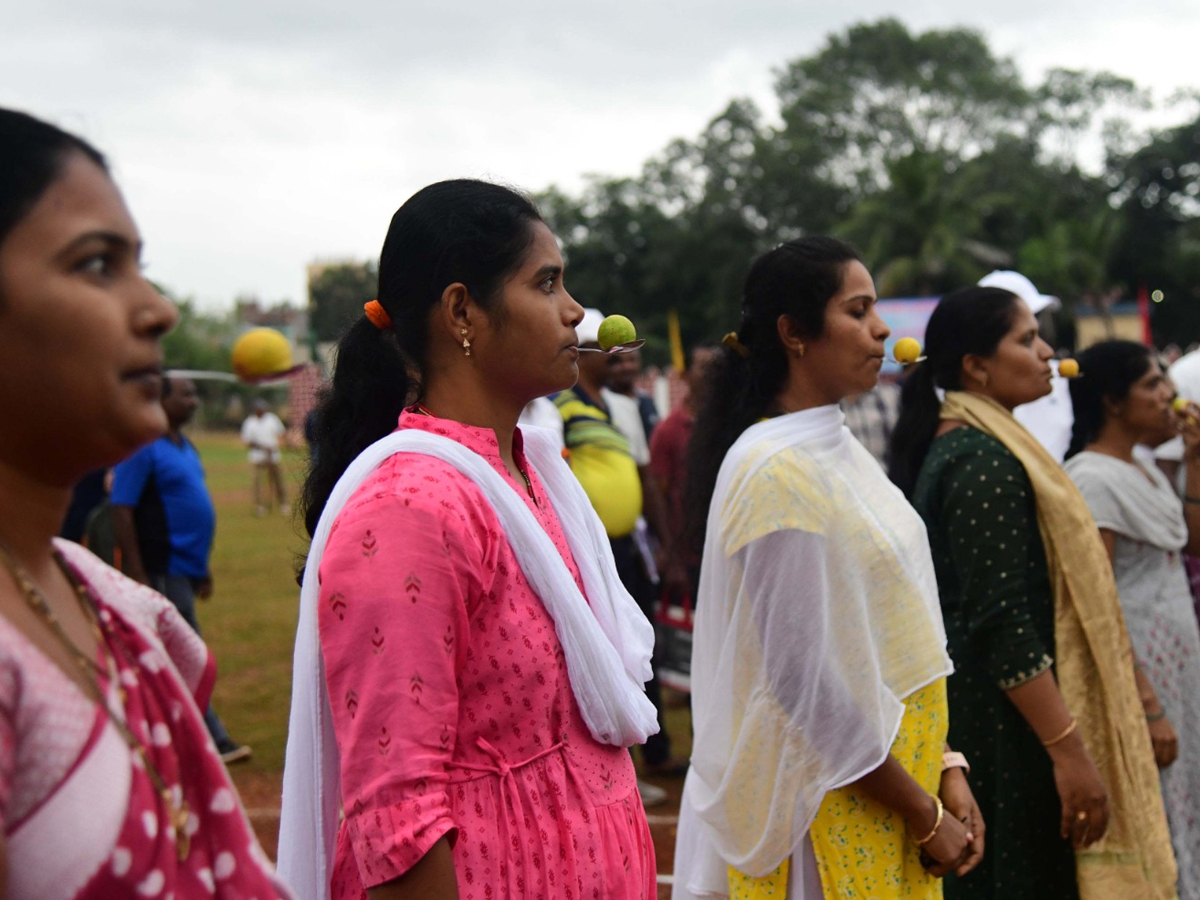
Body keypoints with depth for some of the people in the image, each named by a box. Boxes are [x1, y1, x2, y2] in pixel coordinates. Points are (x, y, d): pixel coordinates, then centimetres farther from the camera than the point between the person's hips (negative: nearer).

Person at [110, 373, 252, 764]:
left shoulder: (185, 446, 14)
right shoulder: (143, 449, -13)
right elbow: (121, 511, -17)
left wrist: (201, 567, 22)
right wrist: (137, 574, -21)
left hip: (184, 568, 9)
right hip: (162, 570, -9)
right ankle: (213, 742, 1)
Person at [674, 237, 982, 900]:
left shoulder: (839, 448, 8)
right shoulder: (777, 472, -19)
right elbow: (804, 681, -22)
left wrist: (944, 767, 5)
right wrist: (924, 816, -14)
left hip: (899, 767, 8)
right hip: (831, 802, -8)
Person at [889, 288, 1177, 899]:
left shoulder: (951, 449, 12)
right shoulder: (986, 462, -18)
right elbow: (1004, 627, -24)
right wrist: (1070, 750, -23)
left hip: (963, 712, 10)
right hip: (1002, 732, -10)